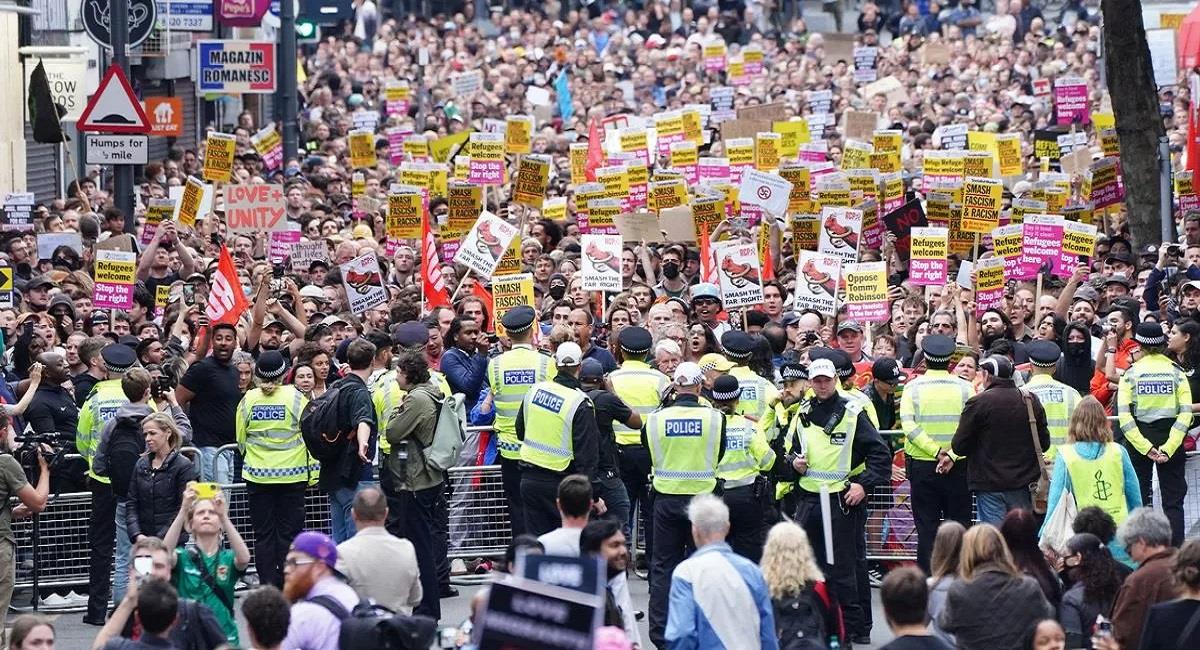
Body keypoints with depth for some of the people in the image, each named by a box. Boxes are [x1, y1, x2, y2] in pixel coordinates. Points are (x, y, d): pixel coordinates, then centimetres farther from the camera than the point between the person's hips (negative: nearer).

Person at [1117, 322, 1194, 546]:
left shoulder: (1131, 373, -3)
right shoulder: (1176, 372, -1)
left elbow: (1124, 417, -12)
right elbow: (1185, 414, -10)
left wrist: (1145, 447, -14)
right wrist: (1168, 448, -13)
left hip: (1139, 438, 0)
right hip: (1170, 440, 0)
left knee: (1138, 500, 8)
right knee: (1173, 501, 4)